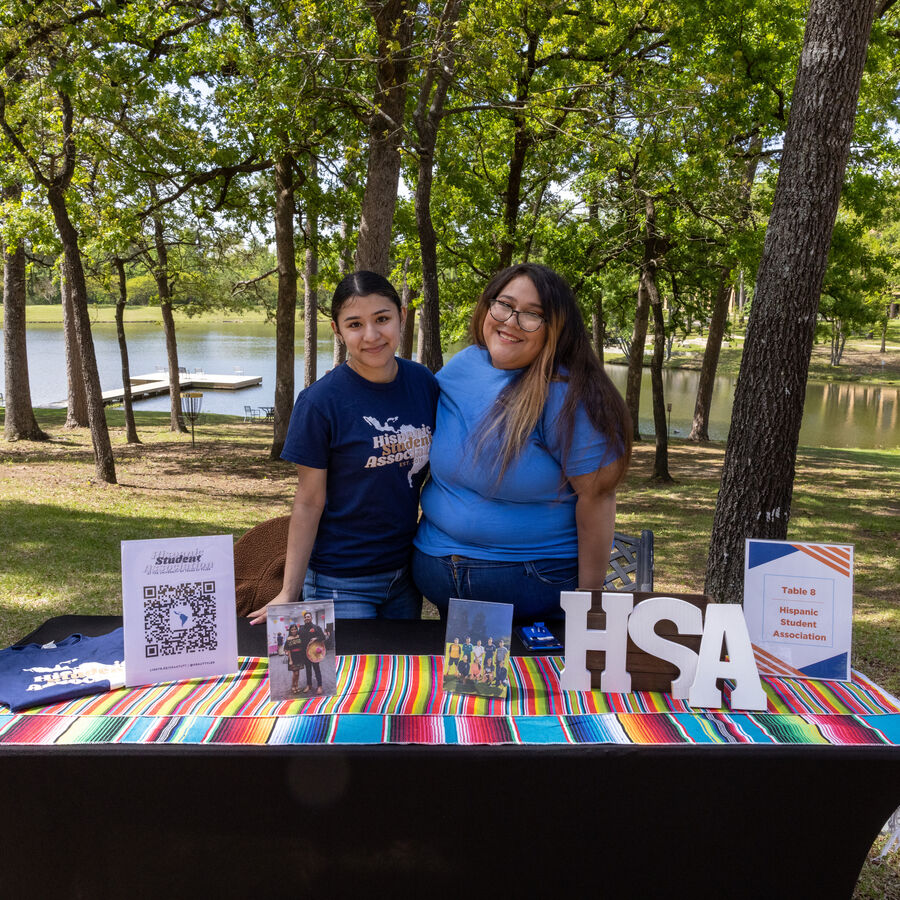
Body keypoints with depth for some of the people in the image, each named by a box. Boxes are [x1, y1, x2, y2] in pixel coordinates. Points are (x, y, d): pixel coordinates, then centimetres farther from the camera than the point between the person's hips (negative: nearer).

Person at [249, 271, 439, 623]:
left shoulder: (424, 383, -3)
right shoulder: (321, 401, -16)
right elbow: (309, 502, -11)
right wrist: (289, 593, -10)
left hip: (406, 572, 5)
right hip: (342, 582, -4)